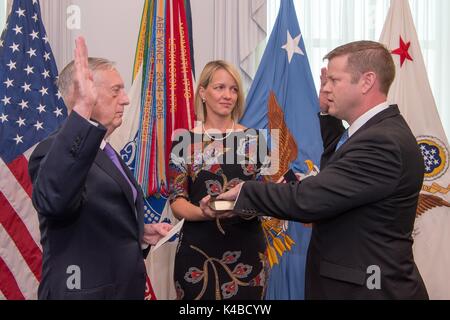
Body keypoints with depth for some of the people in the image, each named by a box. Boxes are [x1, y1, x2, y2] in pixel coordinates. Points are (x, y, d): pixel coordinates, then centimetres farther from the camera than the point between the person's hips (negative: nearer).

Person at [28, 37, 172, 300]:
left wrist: (139, 232, 3)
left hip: (125, 287, 9)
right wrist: (82, 110, -48)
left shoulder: (105, 151, 10)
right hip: (88, 291, -9)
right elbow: (54, 200, -43)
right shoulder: (56, 151, -20)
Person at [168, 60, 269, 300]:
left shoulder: (254, 139, 3)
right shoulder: (184, 140, -2)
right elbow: (177, 201, -5)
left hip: (247, 249, 2)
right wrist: (203, 212, -25)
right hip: (197, 251, -1)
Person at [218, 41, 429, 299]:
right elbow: (337, 171, 20)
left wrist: (245, 191, -15)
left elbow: (308, 199, -29)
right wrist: (328, 116, 10)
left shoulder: (383, 142, -25)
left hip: (368, 288, -9)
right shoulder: (379, 130, 6)